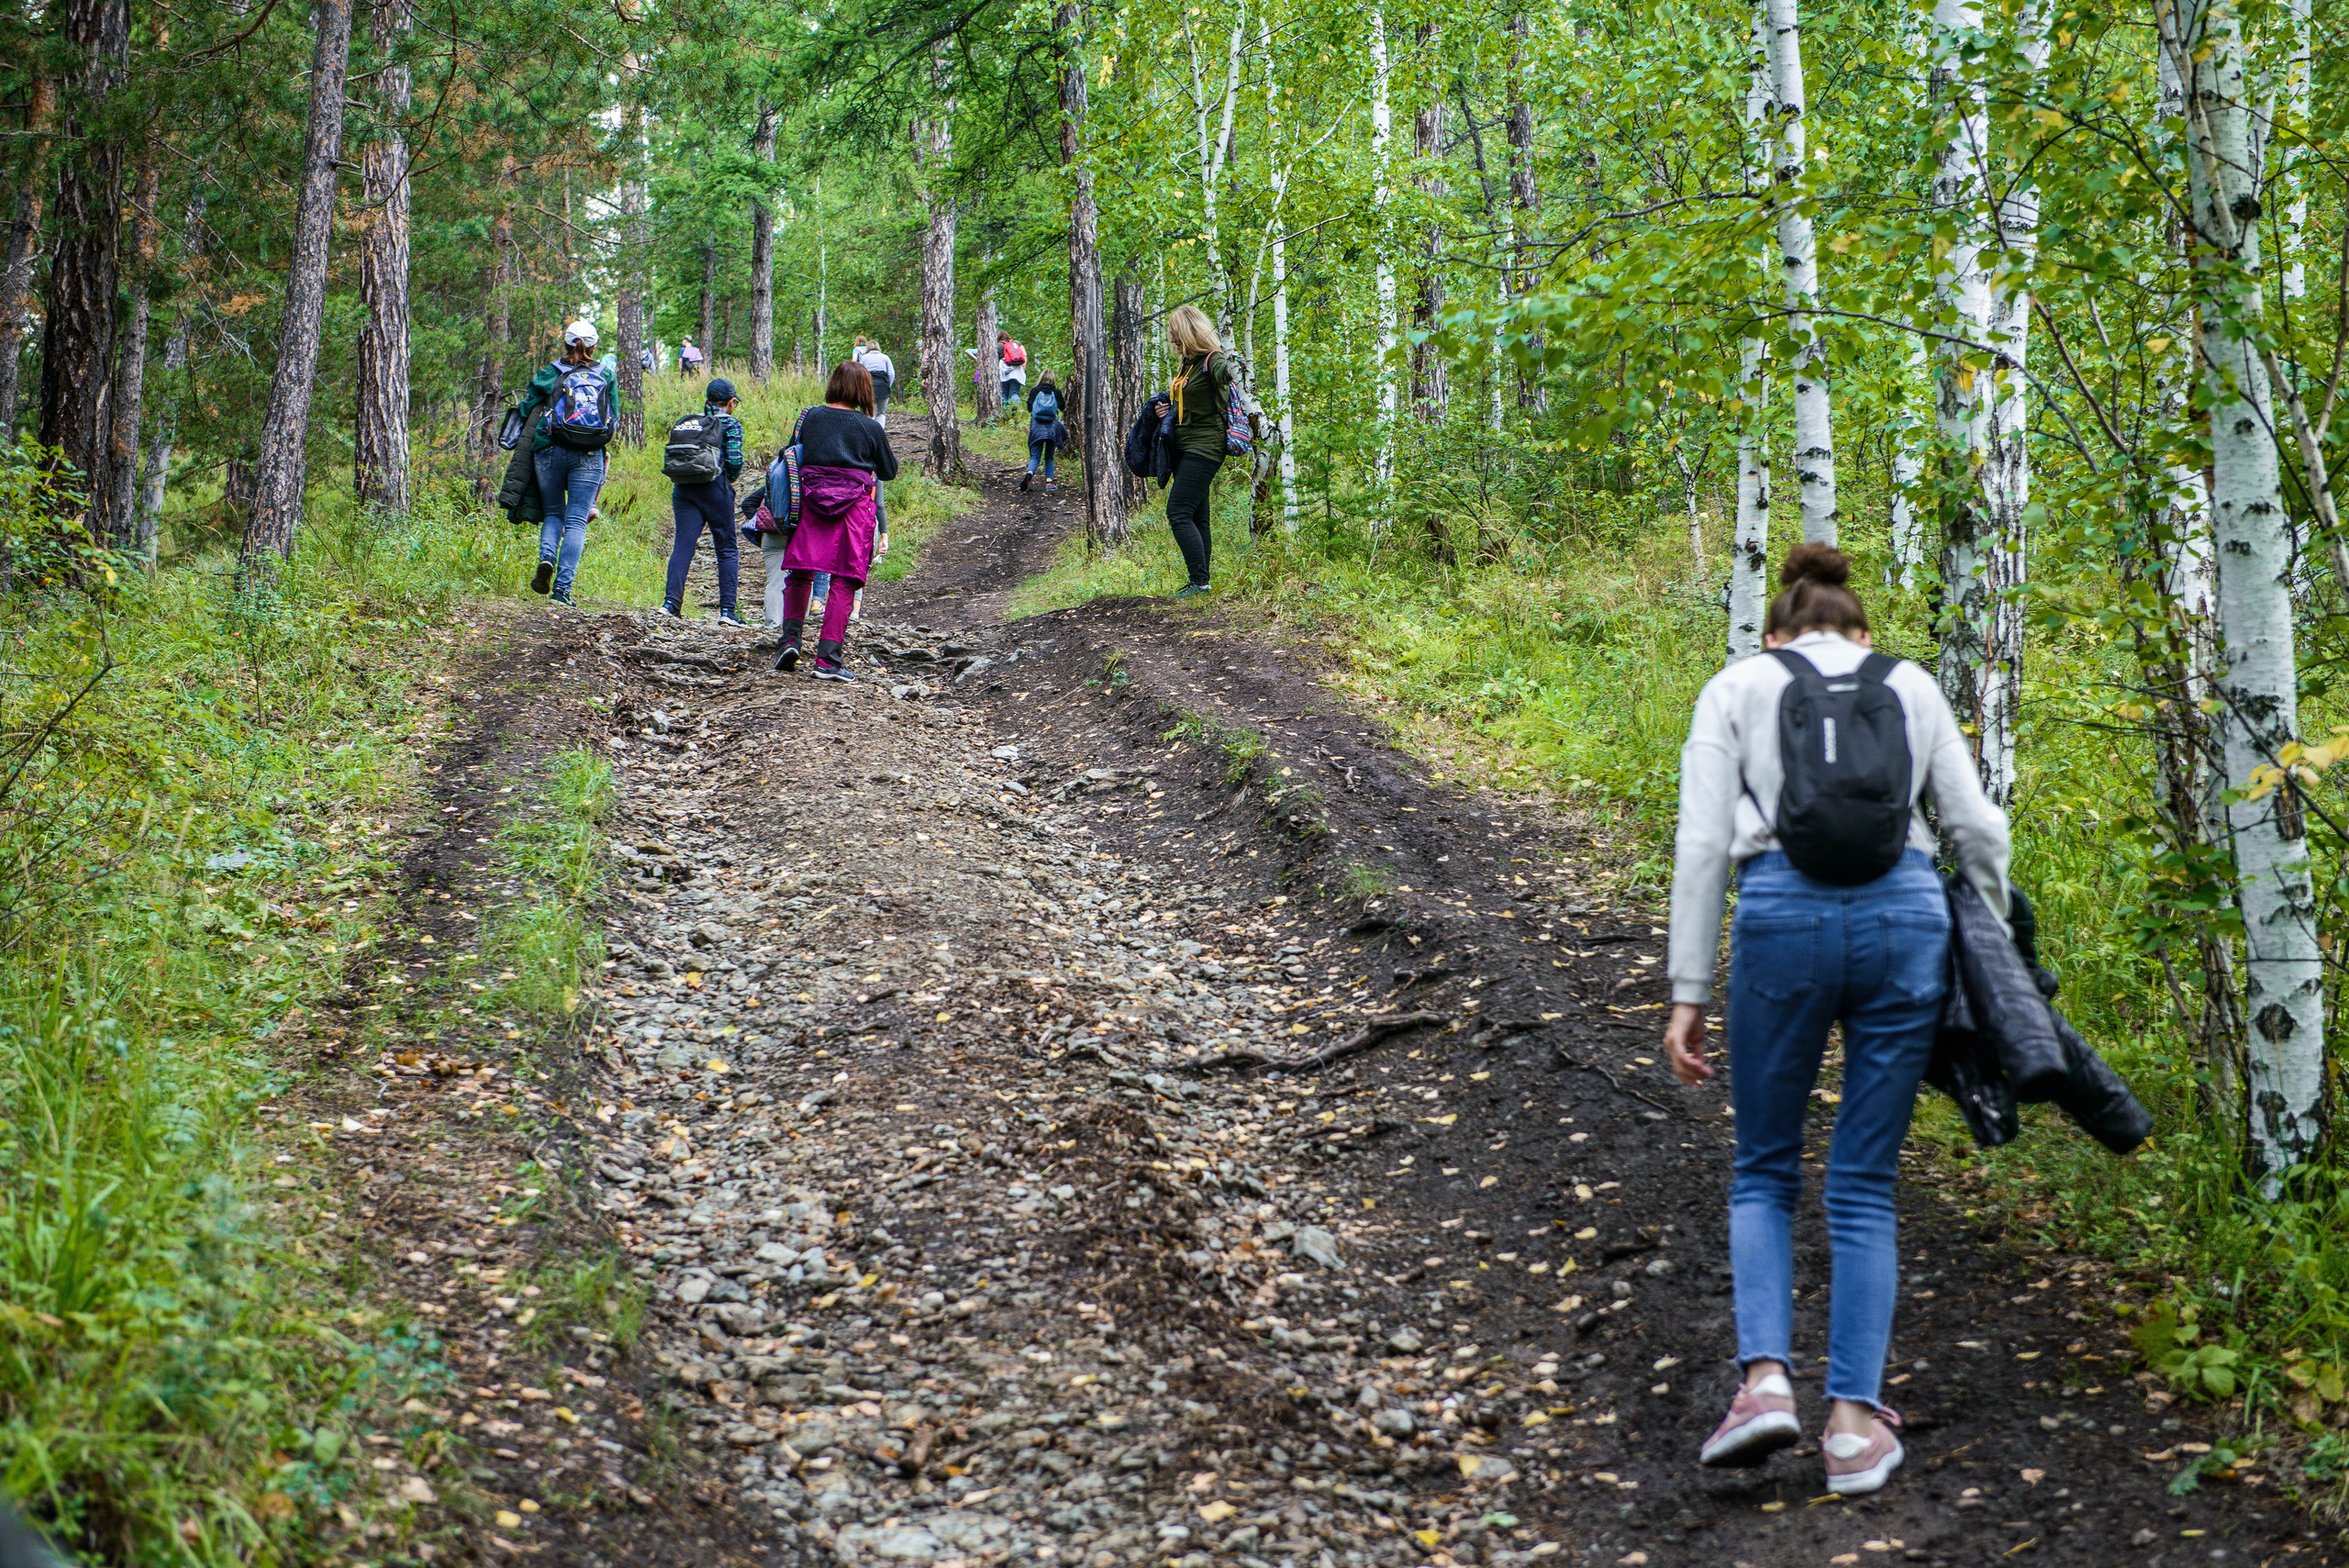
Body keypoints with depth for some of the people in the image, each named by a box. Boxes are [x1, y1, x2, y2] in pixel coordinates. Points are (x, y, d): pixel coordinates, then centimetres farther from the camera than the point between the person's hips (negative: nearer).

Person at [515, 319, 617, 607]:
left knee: (554, 513, 17)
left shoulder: (548, 375, 7)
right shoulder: (606, 377, 10)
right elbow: (613, 419, 13)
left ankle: (546, 557, -12)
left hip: (550, 451, 0)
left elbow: (527, 411, 8)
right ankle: (562, 588, -11)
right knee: (576, 521, -1)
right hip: (590, 455, 0)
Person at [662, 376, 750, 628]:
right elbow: (734, 459, -10)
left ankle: (671, 601, -12)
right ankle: (727, 609, -2)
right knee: (727, 548, 4)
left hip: (683, 488, 4)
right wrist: (732, 477, 8)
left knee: (683, 544, 2)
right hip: (714, 488, -4)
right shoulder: (731, 424, 2)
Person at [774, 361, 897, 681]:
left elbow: (797, 454, 14)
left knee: (799, 573, 14)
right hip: (855, 505, -2)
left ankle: (790, 637, -2)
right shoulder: (870, 427, 1)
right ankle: (827, 659, -7)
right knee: (844, 582, -1)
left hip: (810, 500, 2)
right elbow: (889, 471, 11)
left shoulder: (810, 418, 6)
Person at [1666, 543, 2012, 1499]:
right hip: (1905, 917, 1)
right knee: (1864, 1184, 11)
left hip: (1784, 918, -1)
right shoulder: (1911, 686, 20)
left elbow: (1703, 846, 5)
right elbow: (1974, 828, 13)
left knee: (1764, 1172, 15)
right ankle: (1855, 1421, 4)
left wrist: (1688, 995, 5)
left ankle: (1765, 1377, -5)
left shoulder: (1736, 686, 15)